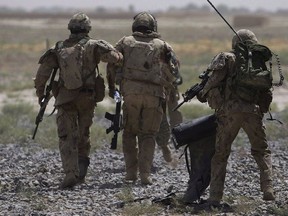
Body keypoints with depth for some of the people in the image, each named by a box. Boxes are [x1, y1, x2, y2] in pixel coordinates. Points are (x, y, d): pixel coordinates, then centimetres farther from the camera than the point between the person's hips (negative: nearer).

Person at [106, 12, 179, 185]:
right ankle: (145, 174, -5)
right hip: (154, 94, 0)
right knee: (148, 135, 6)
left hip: (130, 92, 0)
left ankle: (131, 173, 7)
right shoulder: (162, 46, 10)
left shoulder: (125, 42, 10)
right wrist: (166, 86, 25)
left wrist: (111, 87, 21)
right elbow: (172, 73, 9)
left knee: (129, 133, 13)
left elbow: (112, 65, 10)